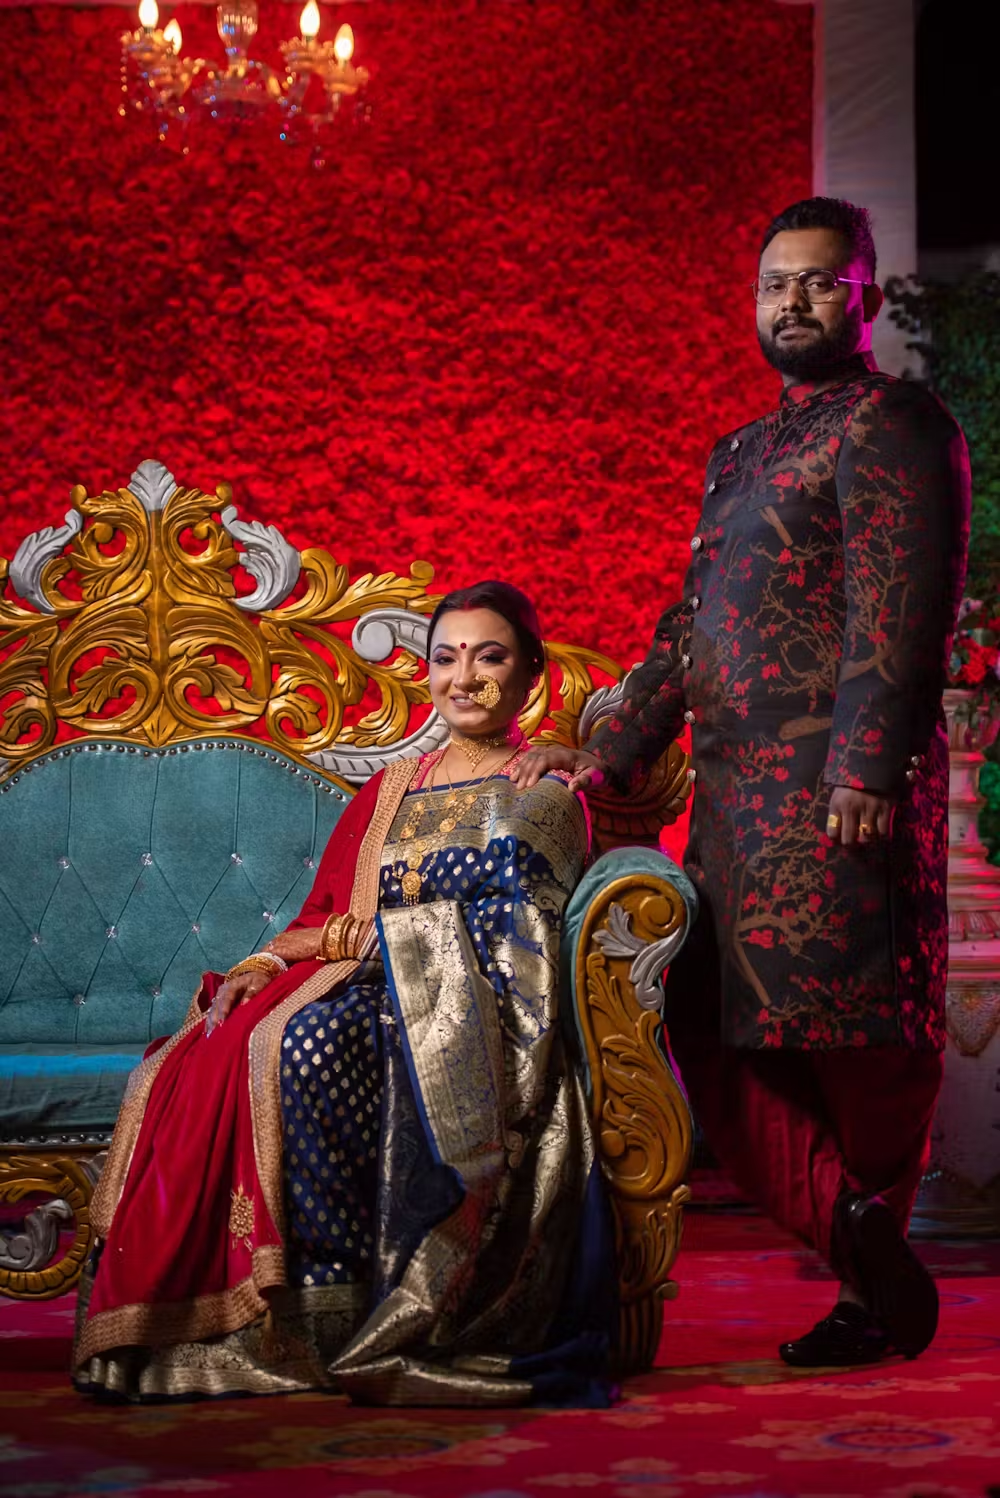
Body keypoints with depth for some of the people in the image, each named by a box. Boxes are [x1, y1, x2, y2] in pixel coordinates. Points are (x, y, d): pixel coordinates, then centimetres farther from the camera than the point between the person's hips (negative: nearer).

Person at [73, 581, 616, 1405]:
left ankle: (340, 1295, -31)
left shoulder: (544, 790, 9)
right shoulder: (392, 788, 25)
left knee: (314, 1039, -37)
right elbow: (323, 919, 19)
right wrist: (262, 966, -1)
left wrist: (354, 931, -10)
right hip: (363, 994, 5)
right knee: (195, 1067, -23)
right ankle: (190, 1324, -26)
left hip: (464, 1018, -5)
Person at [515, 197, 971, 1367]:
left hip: (838, 783, -9)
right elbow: (691, 625, 25)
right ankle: (866, 1259, 11)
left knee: (853, 1030, -5)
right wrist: (605, 756, 20)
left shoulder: (891, 425, -2)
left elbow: (900, 609, -14)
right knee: (717, 1028, 4)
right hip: (737, 789, 9)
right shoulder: (739, 454, 24)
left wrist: (865, 765, -22)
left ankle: (883, 1279, 10)